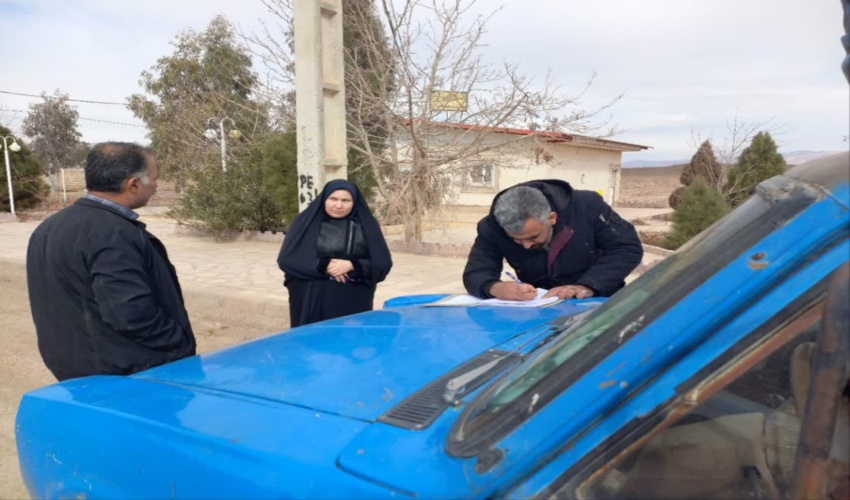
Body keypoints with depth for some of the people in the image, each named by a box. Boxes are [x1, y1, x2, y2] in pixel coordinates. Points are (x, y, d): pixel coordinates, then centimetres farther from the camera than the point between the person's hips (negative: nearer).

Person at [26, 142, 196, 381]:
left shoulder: (49, 228, 9)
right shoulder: (113, 234, -24)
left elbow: (64, 306, 15)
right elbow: (133, 314, -29)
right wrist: (183, 345, -15)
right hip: (130, 378, -9)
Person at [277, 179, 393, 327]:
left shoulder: (366, 225, 4)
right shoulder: (306, 222, 3)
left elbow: (383, 263, 0)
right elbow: (287, 259, -2)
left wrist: (352, 266, -16)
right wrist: (323, 266, -14)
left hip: (354, 304, 1)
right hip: (311, 303, 0)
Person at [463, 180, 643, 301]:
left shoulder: (587, 206, -19)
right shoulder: (492, 227, -16)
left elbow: (629, 248, -15)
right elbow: (475, 274, -17)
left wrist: (588, 286, -29)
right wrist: (495, 287, -41)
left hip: (597, 302, -1)